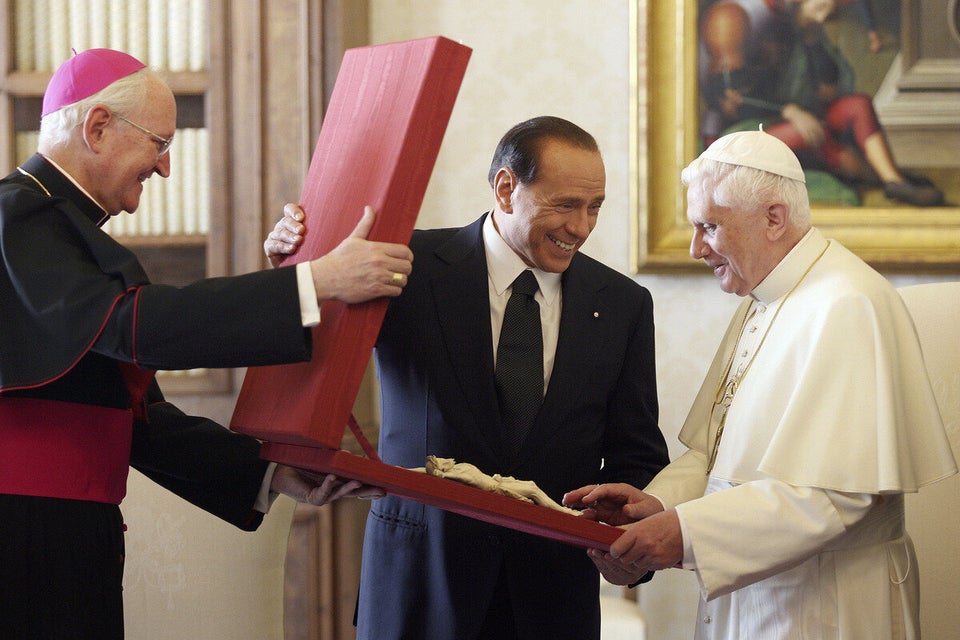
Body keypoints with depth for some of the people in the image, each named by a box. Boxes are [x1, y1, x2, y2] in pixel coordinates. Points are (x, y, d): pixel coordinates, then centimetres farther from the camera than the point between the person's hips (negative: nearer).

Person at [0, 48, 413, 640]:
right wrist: (317, 282, -24)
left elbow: (140, 417, 17)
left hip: (76, 543, 9)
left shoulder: (65, 224, 19)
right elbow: (136, 325, -24)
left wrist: (273, 475, 8)